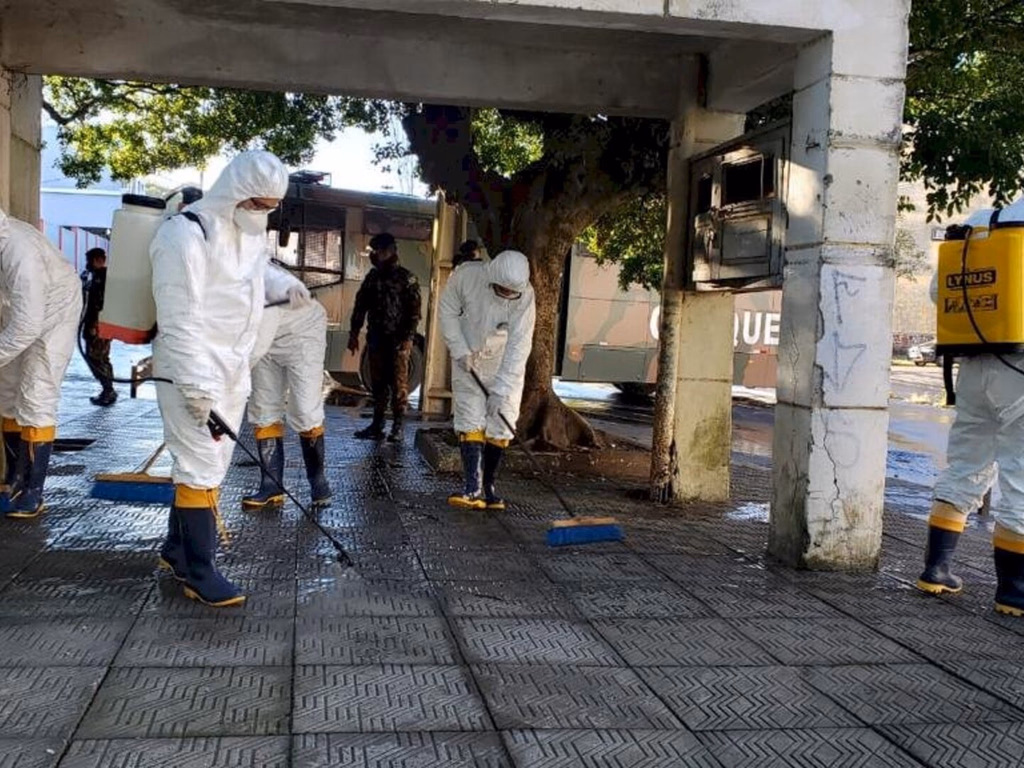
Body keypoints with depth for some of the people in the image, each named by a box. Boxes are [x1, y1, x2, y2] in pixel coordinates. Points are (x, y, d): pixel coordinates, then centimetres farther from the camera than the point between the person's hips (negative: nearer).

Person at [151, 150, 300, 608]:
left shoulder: (251, 231, 8)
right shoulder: (187, 234, -20)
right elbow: (180, 317, -23)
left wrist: (286, 284, 17)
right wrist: (196, 385, -25)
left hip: (232, 370, 9)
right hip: (190, 371, -9)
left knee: (212, 463, 15)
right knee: (200, 466, -6)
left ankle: (177, 551, 30)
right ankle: (200, 574, 4)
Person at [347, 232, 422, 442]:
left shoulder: (406, 278, -2)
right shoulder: (373, 277, 13)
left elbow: (414, 311, -7)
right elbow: (360, 305, 16)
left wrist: (408, 338, -15)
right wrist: (354, 333, 9)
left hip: (398, 340, -5)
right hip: (376, 338, 5)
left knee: (399, 384, -4)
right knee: (378, 383, 7)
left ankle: (397, 427, -1)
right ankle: (377, 425, 12)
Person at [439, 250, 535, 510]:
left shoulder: (525, 296, -26)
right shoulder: (467, 275, -25)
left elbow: (519, 345, -26)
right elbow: (448, 311, -9)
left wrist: (501, 390, -30)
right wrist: (459, 350, -17)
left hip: (506, 365, 0)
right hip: (468, 359, 0)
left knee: (500, 425, -2)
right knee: (470, 421, -8)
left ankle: (488, 486, 10)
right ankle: (473, 489, -13)